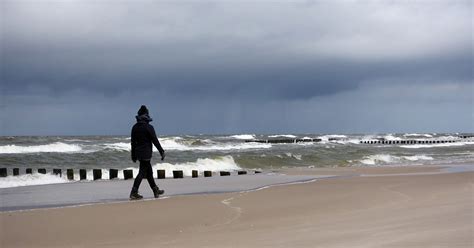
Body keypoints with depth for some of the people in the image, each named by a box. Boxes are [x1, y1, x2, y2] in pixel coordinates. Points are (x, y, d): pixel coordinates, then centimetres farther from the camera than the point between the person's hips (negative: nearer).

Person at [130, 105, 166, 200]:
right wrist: (162, 152, -4)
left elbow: (133, 142, 11)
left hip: (138, 152, 8)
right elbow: (155, 141, -13)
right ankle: (133, 193, -10)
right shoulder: (148, 127, -14)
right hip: (146, 153, -8)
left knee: (149, 171, 16)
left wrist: (133, 155, 18)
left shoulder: (135, 127, 6)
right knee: (142, 172, -5)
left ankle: (156, 191, 26)